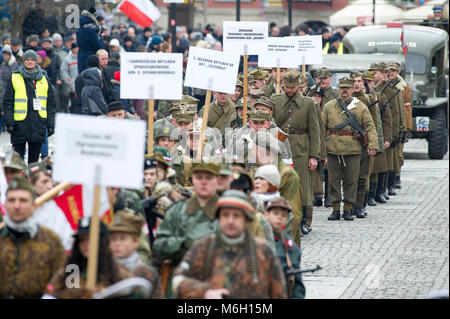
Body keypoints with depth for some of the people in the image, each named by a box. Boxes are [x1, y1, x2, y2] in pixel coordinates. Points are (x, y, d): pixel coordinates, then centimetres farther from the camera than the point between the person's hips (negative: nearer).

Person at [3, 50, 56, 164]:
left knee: (34, 157, 5)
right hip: (20, 123, -2)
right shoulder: (14, 79, 3)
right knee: (18, 156, 1)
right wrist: (9, 123, -8)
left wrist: (51, 125, 4)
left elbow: (51, 104, 12)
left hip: (38, 123, 2)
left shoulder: (44, 80, 10)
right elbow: (8, 103, 1)